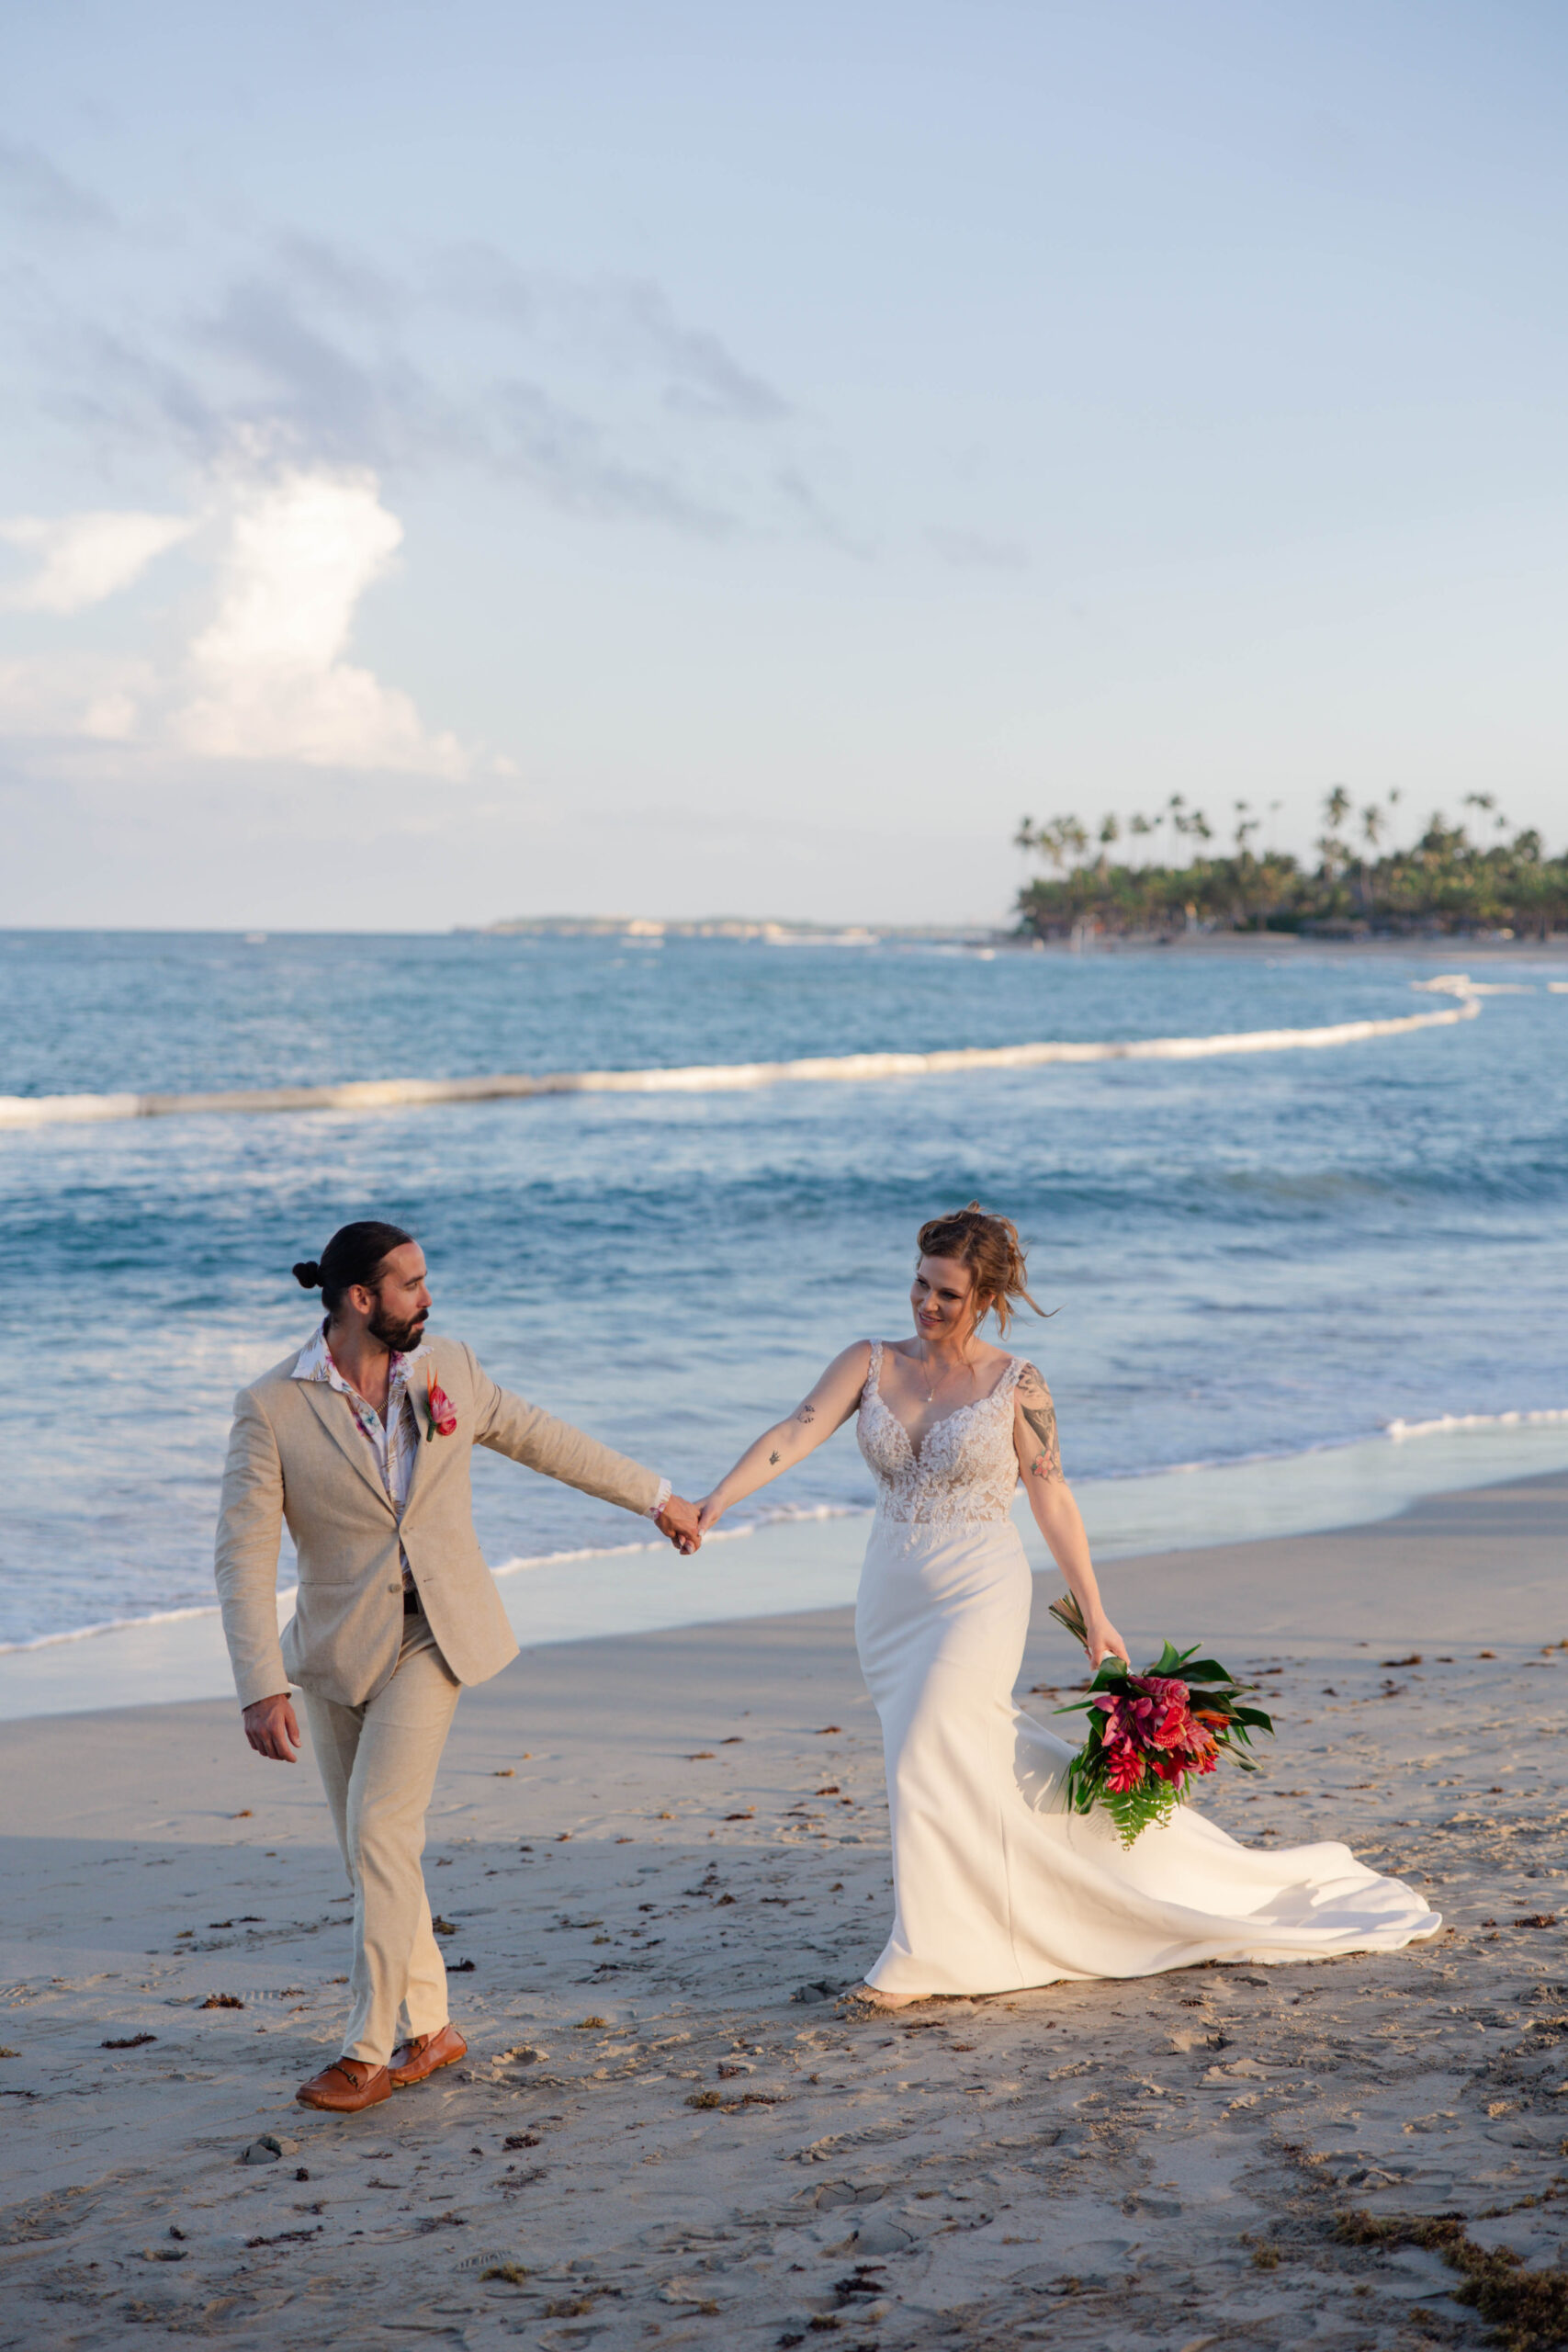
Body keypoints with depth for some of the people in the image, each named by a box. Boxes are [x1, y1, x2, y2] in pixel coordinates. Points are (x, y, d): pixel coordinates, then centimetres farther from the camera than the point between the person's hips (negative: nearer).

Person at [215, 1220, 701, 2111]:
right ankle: (430, 2027, 25)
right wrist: (262, 1689, -22)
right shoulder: (271, 1408, -11)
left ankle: (370, 2050, -7)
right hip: (339, 1647, 1)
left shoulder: (448, 1369, -3)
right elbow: (245, 1556, -14)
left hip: (438, 1635, -1)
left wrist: (655, 1495, 21)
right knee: (373, 1846, 8)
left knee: (379, 1827, -14)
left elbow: (541, 1438, 13)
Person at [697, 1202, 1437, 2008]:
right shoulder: (869, 1364, 1)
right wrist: (713, 1503, -25)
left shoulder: (1015, 1385, -7)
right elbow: (791, 1438, -9)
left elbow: (1052, 1500, 0)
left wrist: (1095, 1615, 3)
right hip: (891, 1601, 5)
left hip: (977, 1597, -4)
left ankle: (921, 1956, -3)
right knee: (981, 1754, 9)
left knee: (923, 1763, -15)